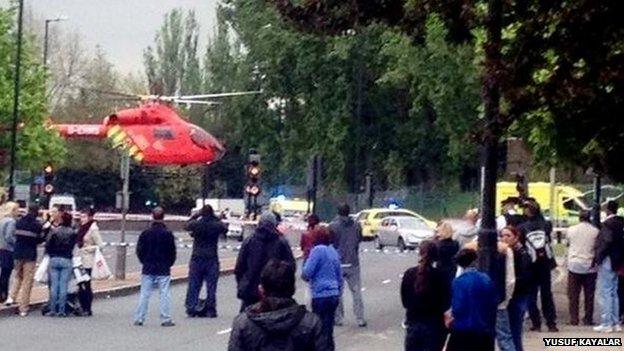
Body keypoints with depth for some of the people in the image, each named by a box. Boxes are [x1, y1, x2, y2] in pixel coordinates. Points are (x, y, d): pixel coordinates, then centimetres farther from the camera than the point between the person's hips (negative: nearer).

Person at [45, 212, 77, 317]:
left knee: (54, 285, 4)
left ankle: (52, 310, 4)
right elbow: (73, 246, -3)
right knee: (63, 286, 2)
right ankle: (61, 310, 0)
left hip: (54, 260, 1)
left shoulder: (54, 231, -3)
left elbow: (47, 246, -3)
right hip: (67, 261, -1)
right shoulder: (72, 233, -4)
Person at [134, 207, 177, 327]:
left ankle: (139, 318, 6)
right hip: (163, 270, -2)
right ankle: (165, 319, 1)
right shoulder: (168, 234, -8)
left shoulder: (145, 233, -2)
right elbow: (172, 252, -3)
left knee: (144, 294, 6)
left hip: (148, 269, 2)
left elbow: (139, 251, 2)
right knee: (165, 294, 2)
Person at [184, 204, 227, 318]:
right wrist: (217, 219, 18)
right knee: (211, 286, 6)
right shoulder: (217, 225, -6)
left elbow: (187, 225, 14)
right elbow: (225, 229, 15)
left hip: (197, 258, 0)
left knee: (193, 285, 7)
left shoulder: (196, 224, -7)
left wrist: (195, 216, 19)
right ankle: (210, 310, 6)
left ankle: (191, 309, 5)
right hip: (212, 259, 0)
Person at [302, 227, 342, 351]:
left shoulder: (318, 250, -11)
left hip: (321, 296, -8)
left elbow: (306, 273, -14)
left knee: (321, 330, -2)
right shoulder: (333, 251, 12)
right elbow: (339, 275, 19)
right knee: (328, 329, 14)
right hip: (334, 295, 8)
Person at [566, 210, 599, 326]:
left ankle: (574, 319, 3)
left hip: (574, 265, 0)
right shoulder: (595, 231, -4)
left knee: (573, 294, 5)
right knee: (589, 294, 6)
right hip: (590, 267, 0)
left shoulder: (571, 230, -1)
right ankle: (588, 319, 7)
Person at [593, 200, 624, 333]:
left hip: (607, 261, -8)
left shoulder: (608, 223, -16)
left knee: (604, 293, -3)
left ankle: (606, 324, -3)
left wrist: (598, 258, -15)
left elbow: (607, 241, -23)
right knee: (613, 293, 14)